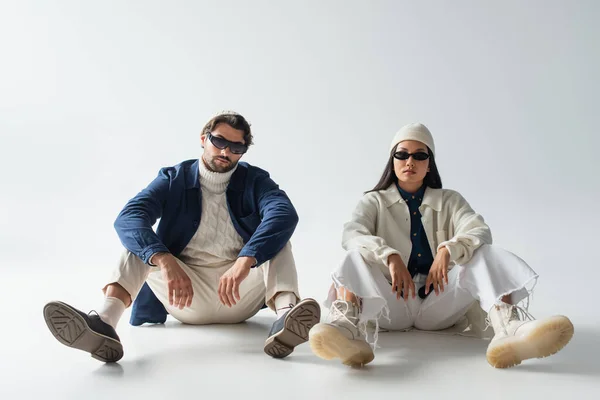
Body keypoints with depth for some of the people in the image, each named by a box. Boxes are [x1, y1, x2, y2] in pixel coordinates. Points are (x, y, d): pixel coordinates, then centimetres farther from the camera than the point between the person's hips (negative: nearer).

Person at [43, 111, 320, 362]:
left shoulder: (254, 180, -1)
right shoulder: (174, 179, -1)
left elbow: (285, 214, -24)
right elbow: (128, 219, -19)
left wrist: (244, 262, -42)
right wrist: (166, 261, -39)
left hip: (240, 295, 0)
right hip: (186, 294, 1)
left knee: (273, 237, -22)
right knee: (142, 239, -20)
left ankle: (285, 313, -50)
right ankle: (104, 323, -45)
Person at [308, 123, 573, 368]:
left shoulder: (450, 201, 15)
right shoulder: (374, 202, 11)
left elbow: (480, 232, -6)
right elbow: (352, 235, -11)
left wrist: (448, 250, -27)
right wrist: (390, 256, -30)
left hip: (438, 305, 1)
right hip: (391, 304, -1)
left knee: (484, 252, -20)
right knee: (357, 255, -26)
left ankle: (507, 326, -49)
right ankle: (349, 329, -56)